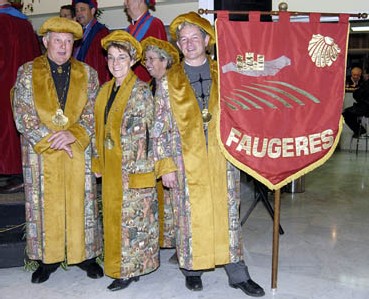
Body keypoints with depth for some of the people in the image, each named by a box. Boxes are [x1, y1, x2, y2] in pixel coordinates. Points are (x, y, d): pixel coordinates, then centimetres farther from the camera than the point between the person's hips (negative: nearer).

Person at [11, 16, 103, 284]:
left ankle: (85, 254, 19)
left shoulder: (87, 74, 7)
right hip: (41, 153, 0)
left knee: (81, 204, 5)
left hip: (79, 152, 1)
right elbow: (23, 116, -3)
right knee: (45, 206, 5)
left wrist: (74, 134, -16)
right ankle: (48, 258, 19)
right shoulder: (27, 72, 3)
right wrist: (51, 139, -13)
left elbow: (93, 113, 1)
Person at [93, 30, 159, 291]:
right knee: (113, 216, 15)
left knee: (132, 217, 1)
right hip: (111, 168, 8)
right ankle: (119, 266, 29)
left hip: (132, 168, -7)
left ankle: (131, 269, 15)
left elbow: (142, 134, -14)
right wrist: (100, 162, 12)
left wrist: (136, 170, -16)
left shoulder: (140, 90, -11)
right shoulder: (106, 90, 11)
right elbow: (101, 129, 15)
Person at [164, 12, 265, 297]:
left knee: (228, 213, 6)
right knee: (191, 214, 6)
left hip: (222, 156, 1)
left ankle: (237, 273, 18)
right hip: (188, 159, -1)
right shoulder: (170, 79, 5)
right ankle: (192, 268, 24)